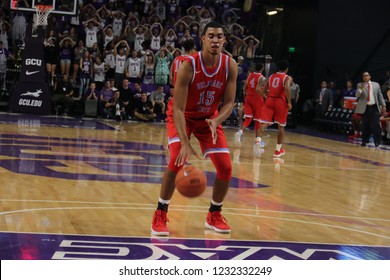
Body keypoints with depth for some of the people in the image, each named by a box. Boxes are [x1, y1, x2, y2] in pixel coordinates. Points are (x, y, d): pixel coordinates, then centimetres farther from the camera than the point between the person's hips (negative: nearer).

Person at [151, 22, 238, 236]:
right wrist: (185, 143, -42)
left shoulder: (230, 66, -18)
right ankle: (160, 215, -9)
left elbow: (229, 102, -13)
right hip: (183, 117, -4)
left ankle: (214, 215, 17)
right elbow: (178, 108, -31)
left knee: (225, 168, -5)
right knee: (177, 161, -25)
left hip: (209, 118, 4)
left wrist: (216, 121, -36)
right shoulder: (188, 66, -30)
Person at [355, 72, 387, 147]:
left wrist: (383, 105, 6)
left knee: (376, 125, -5)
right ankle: (364, 141, 11)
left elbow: (380, 96, 12)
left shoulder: (376, 85, 11)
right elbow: (357, 95, -4)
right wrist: (361, 89, -23)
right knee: (365, 126, 2)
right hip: (365, 108, 0)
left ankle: (377, 142, 0)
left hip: (374, 107, 0)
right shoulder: (360, 85, 8)